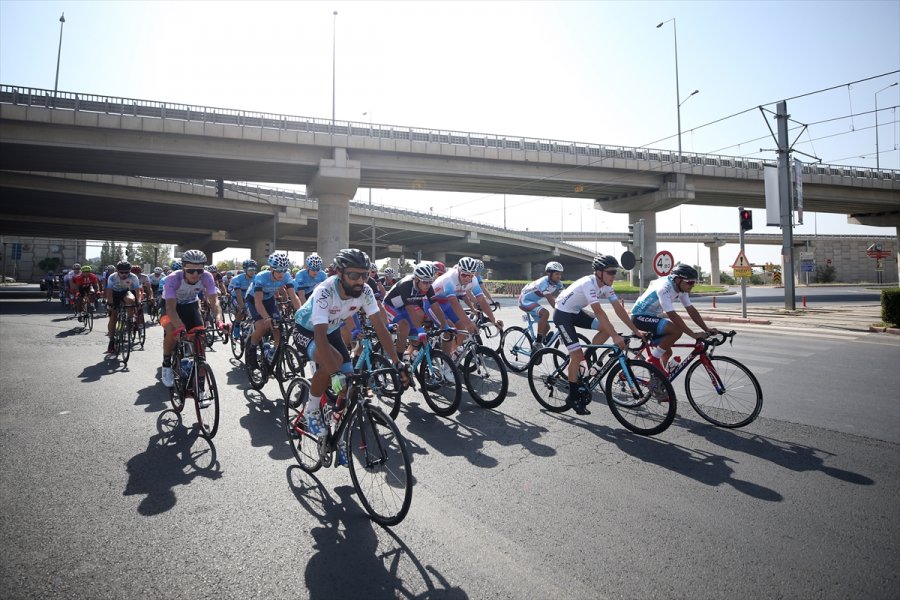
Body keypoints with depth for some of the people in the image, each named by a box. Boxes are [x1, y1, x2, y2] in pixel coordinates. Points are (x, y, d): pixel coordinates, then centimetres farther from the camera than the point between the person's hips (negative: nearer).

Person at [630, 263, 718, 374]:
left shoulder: (681, 288, -2)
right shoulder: (664, 288, -29)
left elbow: (691, 310, 0)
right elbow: (673, 316, -33)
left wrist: (707, 330, -8)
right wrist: (693, 334, -33)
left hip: (653, 316, 9)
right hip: (640, 316, -9)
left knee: (667, 352, 9)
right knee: (677, 331, -25)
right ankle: (654, 359, -12)